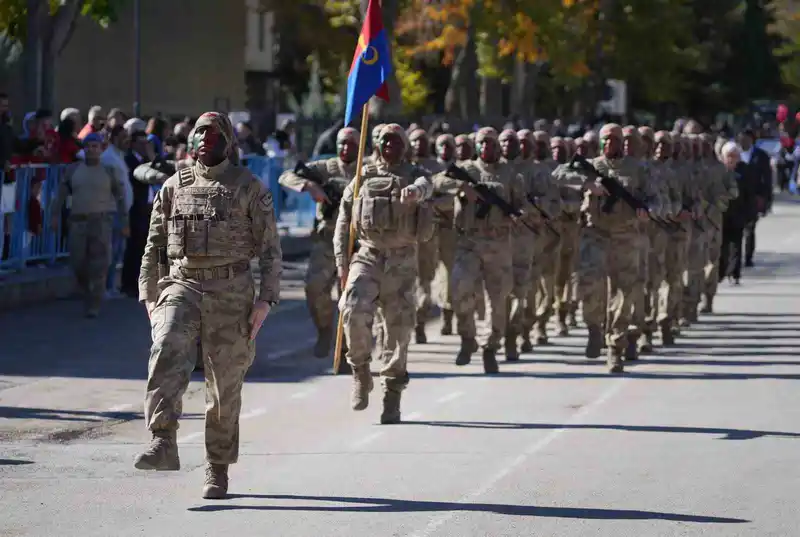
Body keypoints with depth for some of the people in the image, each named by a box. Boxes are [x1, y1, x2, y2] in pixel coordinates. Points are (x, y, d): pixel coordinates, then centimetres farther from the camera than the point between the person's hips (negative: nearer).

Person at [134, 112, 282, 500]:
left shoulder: (250, 188, 2)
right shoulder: (174, 187, 11)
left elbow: (270, 248, 0)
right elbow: (154, 246, 15)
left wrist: (266, 300, -8)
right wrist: (149, 296, 9)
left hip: (230, 292, -2)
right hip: (181, 286, 2)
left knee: (225, 384, 3)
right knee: (168, 352, -26)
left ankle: (217, 469, 15)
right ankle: (163, 444, -33)